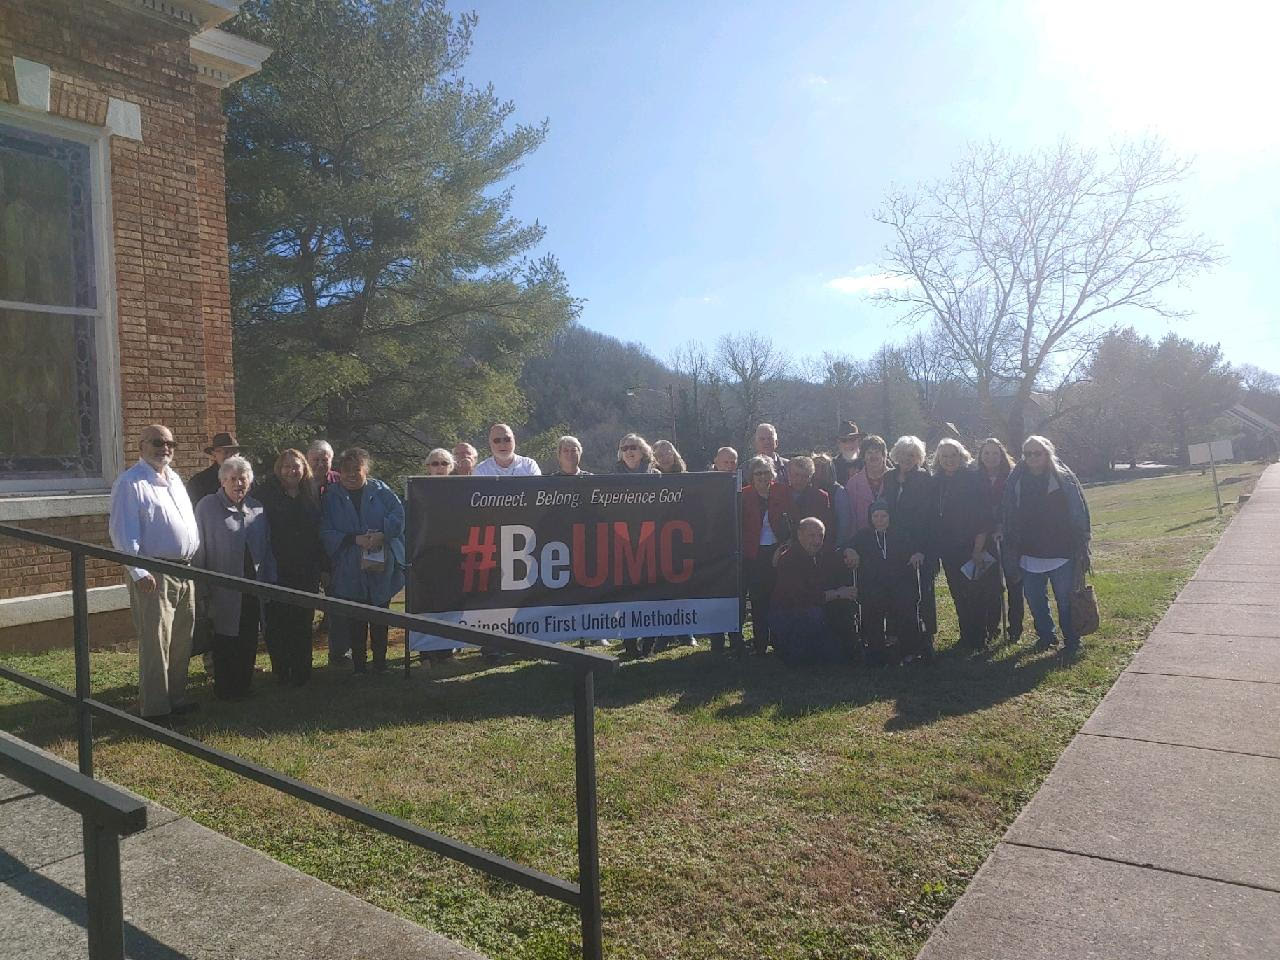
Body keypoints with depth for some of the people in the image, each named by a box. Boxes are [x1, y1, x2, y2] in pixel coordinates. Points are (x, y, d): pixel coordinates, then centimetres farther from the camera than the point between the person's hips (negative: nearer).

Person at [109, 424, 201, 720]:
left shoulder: (174, 479, 16)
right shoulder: (130, 482, -8)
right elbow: (122, 532, -14)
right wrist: (138, 572, -20)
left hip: (185, 571, 8)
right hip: (154, 574, -8)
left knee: (182, 641, 14)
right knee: (155, 643, -4)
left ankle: (176, 696, 27)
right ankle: (154, 707, 5)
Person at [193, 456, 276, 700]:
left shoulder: (256, 508, 10)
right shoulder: (207, 507, -6)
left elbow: (267, 549, 15)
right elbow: (199, 550, -8)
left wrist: (269, 580, 10)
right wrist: (203, 589, -10)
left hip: (253, 587, 5)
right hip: (225, 589, -5)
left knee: (249, 640, 11)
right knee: (225, 642, 5)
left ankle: (244, 685, 24)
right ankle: (224, 689, 19)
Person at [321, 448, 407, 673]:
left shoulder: (380, 490, 3)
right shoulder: (331, 496, 2)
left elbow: (399, 513, -5)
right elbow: (326, 532, -4)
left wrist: (382, 534, -21)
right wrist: (355, 539, -17)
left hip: (381, 568, 0)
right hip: (349, 572, 0)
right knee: (354, 620, 7)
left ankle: (380, 661, 21)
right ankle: (358, 662, 19)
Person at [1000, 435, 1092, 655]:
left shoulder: (1064, 480, -5)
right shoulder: (1016, 481, 2)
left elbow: (1079, 515, -4)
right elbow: (1007, 517, 7)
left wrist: (1080, 549, -6)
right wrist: (1010, 549, 5)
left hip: (1061, 554, -3)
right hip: (1029, 554, 3)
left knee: (1066, 600, 4)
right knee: (1035, 600, 12)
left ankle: (1071, 641, 19)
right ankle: (1045, 636, 30)